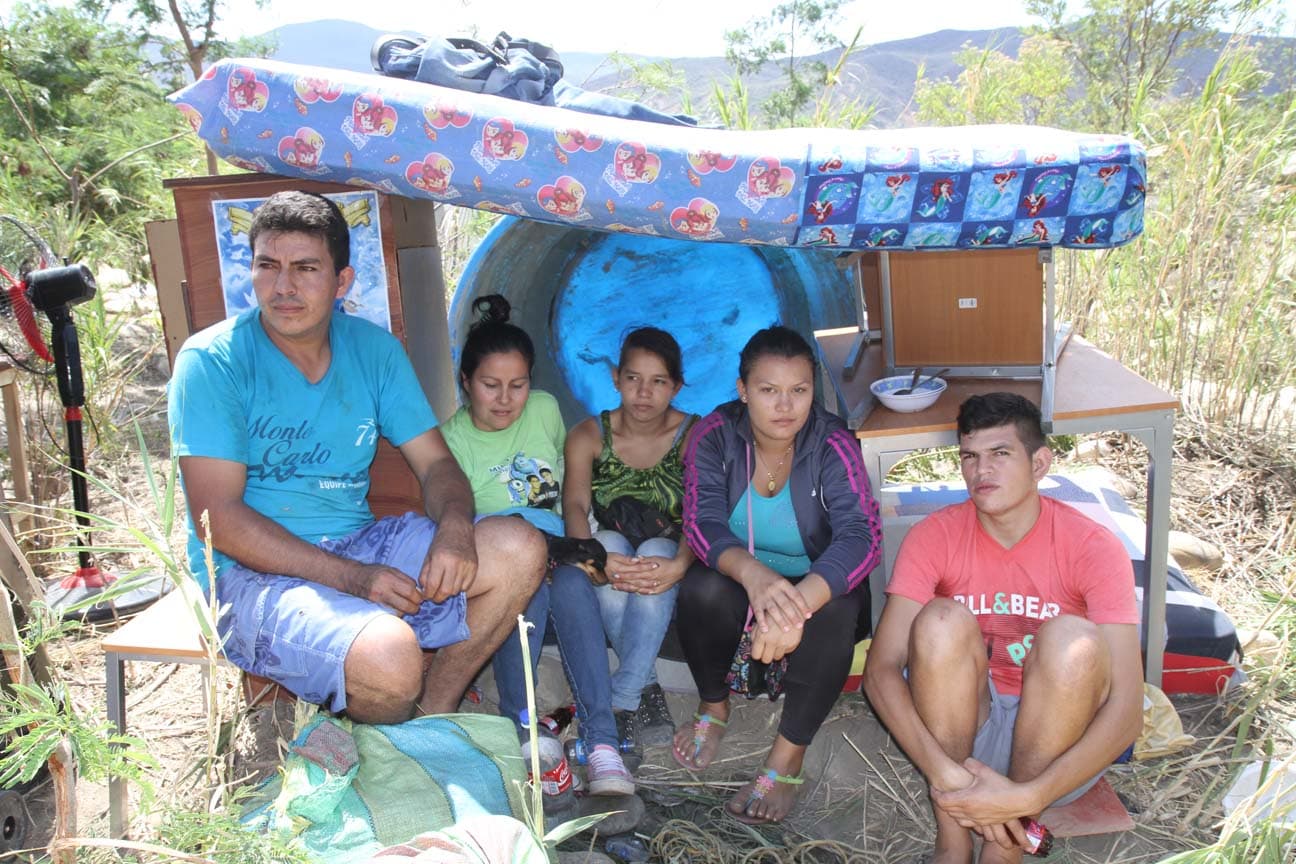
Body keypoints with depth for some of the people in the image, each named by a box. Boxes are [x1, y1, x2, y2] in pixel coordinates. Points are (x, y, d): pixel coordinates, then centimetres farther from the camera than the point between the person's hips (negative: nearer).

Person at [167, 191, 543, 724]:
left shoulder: (374, 349, 5)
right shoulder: (212, 361, -10)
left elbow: (435, 463, 7)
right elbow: (218, 519, -16)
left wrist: (454, 528, -18)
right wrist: (352, 578, -23)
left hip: (357, 542, 6)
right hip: (250, 573, -5)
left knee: (519, 549, -12)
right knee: (389, 654, -33)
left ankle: (432, 715, 0)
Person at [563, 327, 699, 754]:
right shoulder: (589, 435, -1)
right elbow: (575, 506, -16)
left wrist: (681, 564, -41)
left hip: (668, 551, -1)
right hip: (609, 552, 1)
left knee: (655, 554, -34)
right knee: (611, 542, -33)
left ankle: (622, 700, -32)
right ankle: (647, 688, -27)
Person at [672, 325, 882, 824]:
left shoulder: (832, 445, -21)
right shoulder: (715, 435, -17)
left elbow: (861, 538, -34)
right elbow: (701, 522, -28)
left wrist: (799, 603, -54)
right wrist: (754, 575, -51)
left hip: (817, 583, -1)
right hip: (740, 578, 1)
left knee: (833, 614, -34)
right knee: (703, 590, -31)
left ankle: (788, 757, -15)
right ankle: (713, 708, -1)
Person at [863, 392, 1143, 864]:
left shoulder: (1093, 547, -15)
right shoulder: (935, 536, -11)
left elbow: (1127, 707, -23)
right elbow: (880, 670, -18)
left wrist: (1027, 798, -34)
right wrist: (946, 773, -32)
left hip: (1051, 740, 0)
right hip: (958, 726, 1)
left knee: (1074, 639, -30)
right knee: (942, 622, -28)